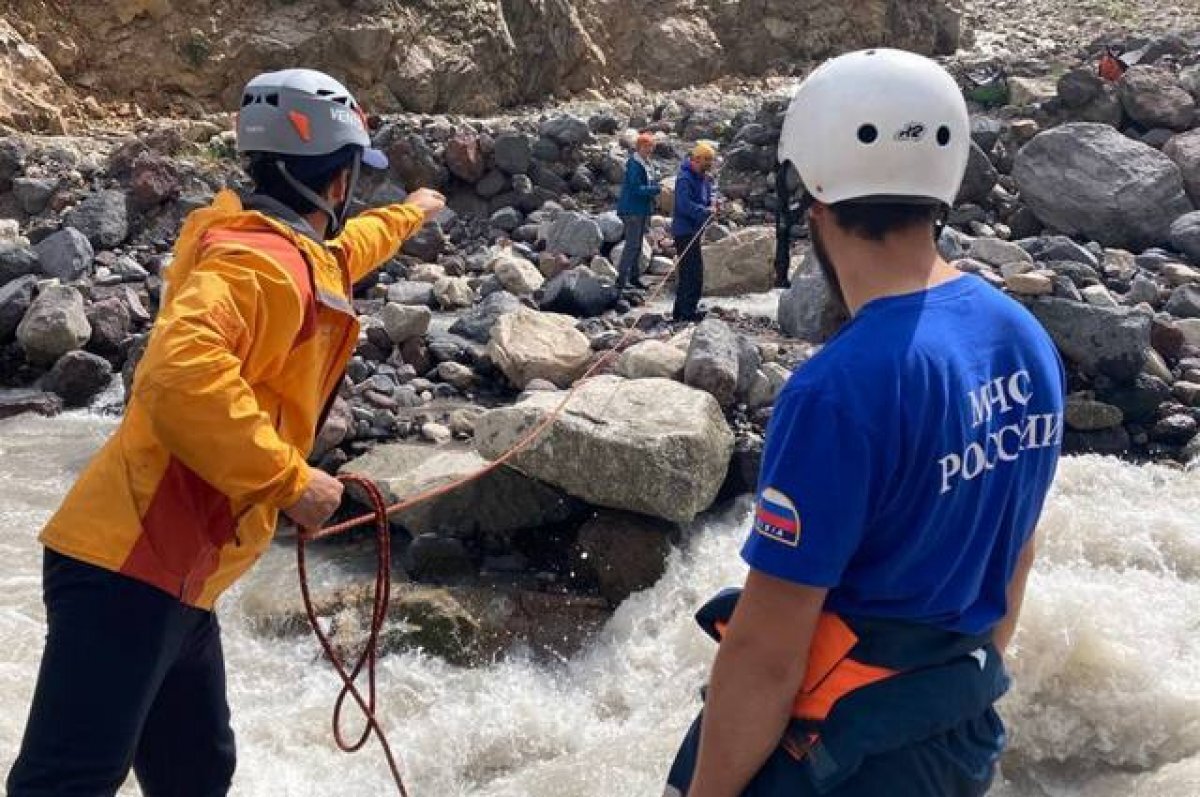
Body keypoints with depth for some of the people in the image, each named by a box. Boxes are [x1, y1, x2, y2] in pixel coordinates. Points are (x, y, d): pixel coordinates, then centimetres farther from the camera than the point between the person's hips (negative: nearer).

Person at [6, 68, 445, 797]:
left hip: (173, 575, 10)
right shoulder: (259, 259, -13)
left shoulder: (289, 251, 20)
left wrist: (409, 216, 64)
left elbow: (339, 253, 46)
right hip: (130, 571, -10)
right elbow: (180, 377, -30)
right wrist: (291, 479, -23)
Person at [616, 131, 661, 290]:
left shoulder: (648, 164, 13)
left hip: (643, 210, 10)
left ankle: (634, 276, 25)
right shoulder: (634, 165, -17)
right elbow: (636, 188, -23)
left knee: (638, 244, 16)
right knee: (632, 244, -11)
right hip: (632, 210, -10)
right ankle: (621, 278, -10)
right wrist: (656, 189, -20)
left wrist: (656, 187, 5)